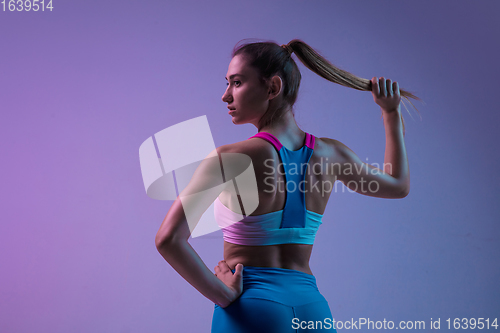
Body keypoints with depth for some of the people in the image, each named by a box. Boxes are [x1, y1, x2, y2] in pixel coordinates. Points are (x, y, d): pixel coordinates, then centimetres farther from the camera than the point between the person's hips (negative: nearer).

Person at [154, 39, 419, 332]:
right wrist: (392, 113, 24)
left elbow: (169, 239, -22)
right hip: (313, 309, 5)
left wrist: (222, 294, -12)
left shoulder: (230, 158, -14)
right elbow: (399, 185, 20)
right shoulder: (330, 154, 0)